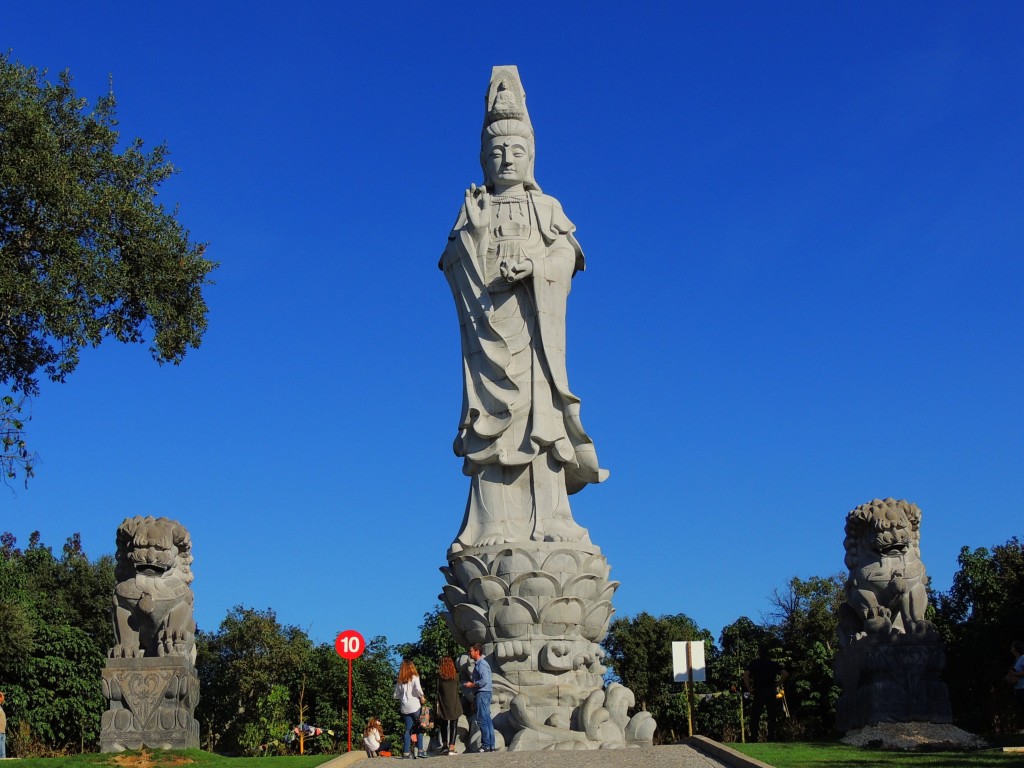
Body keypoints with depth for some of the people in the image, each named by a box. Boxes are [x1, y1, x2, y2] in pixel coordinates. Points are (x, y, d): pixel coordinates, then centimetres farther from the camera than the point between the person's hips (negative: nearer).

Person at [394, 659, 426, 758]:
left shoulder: (400, 680, 11)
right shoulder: (414, 677, -2)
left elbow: (396, 695, 9)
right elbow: (418, 688, -17)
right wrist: (422, 697, -2)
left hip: (404, 708, 4)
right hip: (414, 705, -4)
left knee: (408, 729, 8)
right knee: (419, 728, 3)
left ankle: (406, 752, 4)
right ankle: (419, 750, -3)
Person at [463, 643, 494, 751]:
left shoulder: (481, 664, -12)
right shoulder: (477, 664, 19)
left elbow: (484, 680, -22)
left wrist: (472, 685, -12)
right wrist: (472, 683, 13)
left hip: (483, 694, -10)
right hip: (482, 694, 10)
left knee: (482, 720, -9)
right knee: (487, 719, 9)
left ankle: (486, 745, -9)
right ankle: (491, 745, 11)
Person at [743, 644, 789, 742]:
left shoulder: (754, 663, 2)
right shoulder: (774, 664, 9)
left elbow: (745, 675, -13)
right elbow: (785, 674, -4)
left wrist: (749, 689, -7)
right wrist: (777, 685, 2)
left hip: (758, 692, -2)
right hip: (771, 692, 2)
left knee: (754, 717, 3)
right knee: (772, 717, 8)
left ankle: (753, 737, -4)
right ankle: (771, 737, 5)